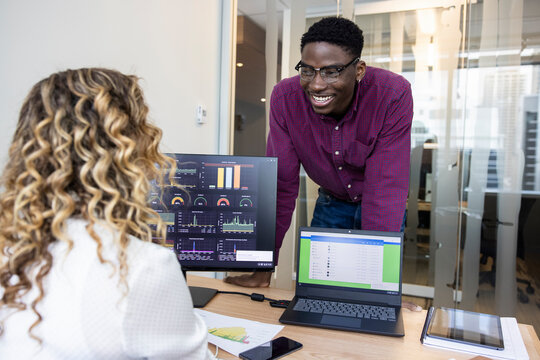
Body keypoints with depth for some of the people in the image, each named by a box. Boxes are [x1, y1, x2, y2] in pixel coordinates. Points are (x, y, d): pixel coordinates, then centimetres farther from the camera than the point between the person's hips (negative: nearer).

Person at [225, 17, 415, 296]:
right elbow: (281, 183, -21)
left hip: (382, 207, -1)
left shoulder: (393, 95, -29)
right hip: (331, 202, 2)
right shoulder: (285, 97, -23)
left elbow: (385, 187, -31)